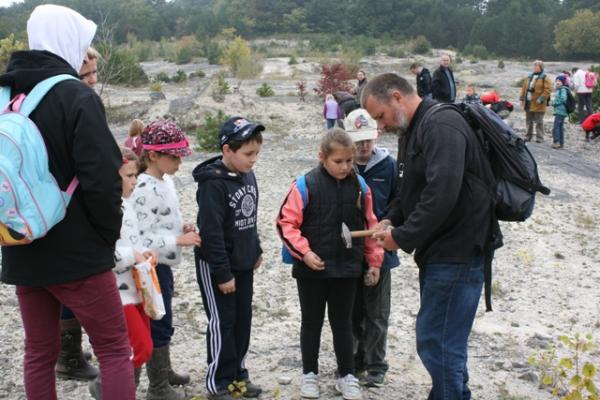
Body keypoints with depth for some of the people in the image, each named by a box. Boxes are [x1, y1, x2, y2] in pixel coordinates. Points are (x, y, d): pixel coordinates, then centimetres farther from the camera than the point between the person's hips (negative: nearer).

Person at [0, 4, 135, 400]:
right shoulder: (76, 96, -12)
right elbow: (102, 178, -19)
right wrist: (108, 234, -5)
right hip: (77, 250, -6)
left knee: (39, 351, 15)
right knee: (114, 348, 5)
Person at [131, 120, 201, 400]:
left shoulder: (166, 180, 7)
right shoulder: (145, 189, -23)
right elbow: (142, 238, -26)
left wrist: (182, 227, 3)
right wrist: (180, 240, -24)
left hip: (163, 264, 9)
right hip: (152, 266, -9)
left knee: (162, 321, 21)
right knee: (159, 324, 1)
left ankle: (164, 371, 37)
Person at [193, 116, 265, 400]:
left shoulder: (247, 176, 4)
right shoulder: (213, 183, -22)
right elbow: (211, 232, -23)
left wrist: (256, 251, 16)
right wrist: (222, 273, -20)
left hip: (243, 263, 8)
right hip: (216, 266, -7)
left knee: (243, 320, 13)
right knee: (222, 323, 1)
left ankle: (238, 375, 27)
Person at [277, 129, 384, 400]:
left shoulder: (359, 186, -1)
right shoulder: (305, 185, -12)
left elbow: (369, 225, 7)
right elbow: (287, 223, -9)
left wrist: (374, 261, 8)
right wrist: (304, 252, -18)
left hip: (347, 268, 2)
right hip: (311, 269, -2)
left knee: (343, 324, 15)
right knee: (311, 323, 13)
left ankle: (347, 376, 28)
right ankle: (309, 374, 29)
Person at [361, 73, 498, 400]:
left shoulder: (441, 126, -18)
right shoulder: (411, 130, 14)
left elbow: (442, 193, -28)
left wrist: (403, 237, -19)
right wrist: (391, 219, 4)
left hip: (457, 251, -10)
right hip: (437, 250, 10)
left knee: (437, 342, -6)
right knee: (442, 339, 19)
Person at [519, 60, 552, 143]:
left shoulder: (545, 78, -6)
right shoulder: (529, 76, 14)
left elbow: (547, 89, -13)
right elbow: (524, 88, 16)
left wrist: (541, 99, -20)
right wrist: (522, 98, 9)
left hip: (538, 104, -6)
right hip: (528, 103, 6)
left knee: (538, 122, -2)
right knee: (529, 121, 14)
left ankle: (539, 138, 4)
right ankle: (528, 136, 24)